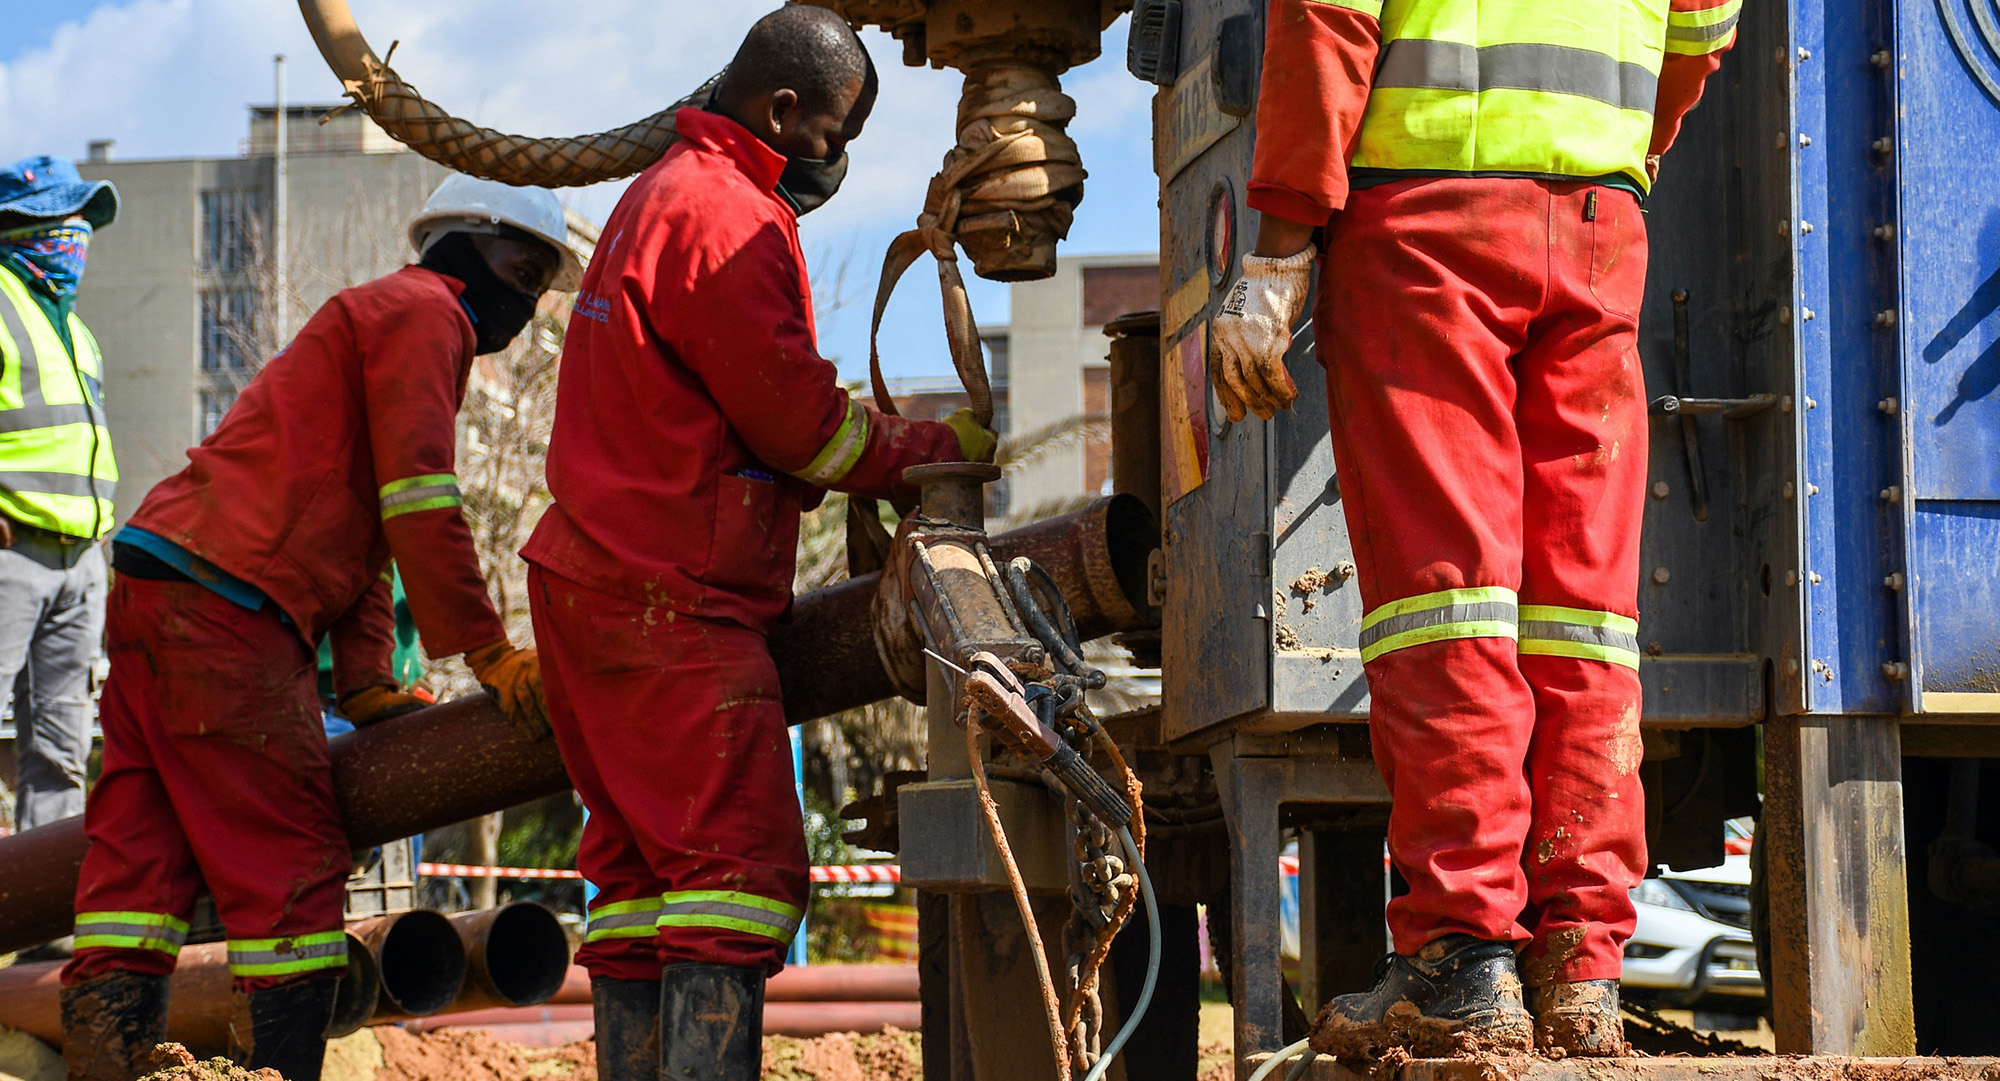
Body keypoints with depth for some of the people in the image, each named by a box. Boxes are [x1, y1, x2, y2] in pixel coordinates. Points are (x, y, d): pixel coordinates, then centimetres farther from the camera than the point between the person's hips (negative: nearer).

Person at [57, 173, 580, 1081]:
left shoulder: (370, 320, 31)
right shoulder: (422, 310, -1)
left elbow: (360, 527, 25)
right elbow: (418, 499, -11)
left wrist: (366, 687, 17)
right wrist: (487, 652, -8)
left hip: (149, 594, 10)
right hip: (219, 604, -10)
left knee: (139, 858, 5)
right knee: (290, 872, -8)